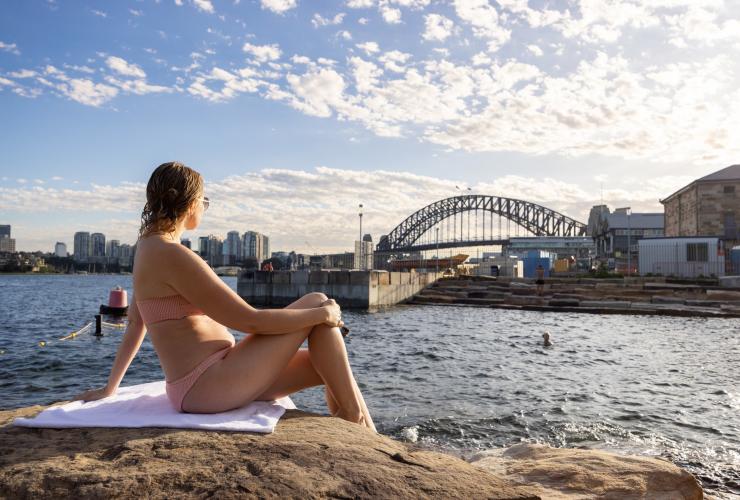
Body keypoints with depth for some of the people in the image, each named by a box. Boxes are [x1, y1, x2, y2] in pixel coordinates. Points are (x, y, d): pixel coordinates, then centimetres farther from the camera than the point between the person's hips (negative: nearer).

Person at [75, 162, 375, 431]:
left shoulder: (150, 245, 12)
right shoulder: (172, 255, -19)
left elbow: (135, 324, 18)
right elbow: (250, 321, -20)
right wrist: (322, 313, -9)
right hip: (206, 385, -9)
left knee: (333, 368, 8)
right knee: (317, 303, -8)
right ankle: (355, 422, 0)